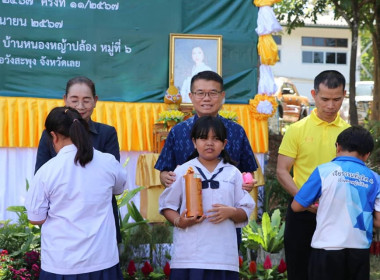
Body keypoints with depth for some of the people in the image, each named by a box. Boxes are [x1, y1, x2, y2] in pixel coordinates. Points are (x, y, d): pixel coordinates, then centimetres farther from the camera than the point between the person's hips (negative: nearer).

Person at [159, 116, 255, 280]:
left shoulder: (233, 173, 10)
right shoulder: (182, 172, 7)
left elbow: (245, 213, 11)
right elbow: (167, 206, 9)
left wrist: (231, 212, -10)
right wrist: (178, 221, -10)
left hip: (223, 255, 1)